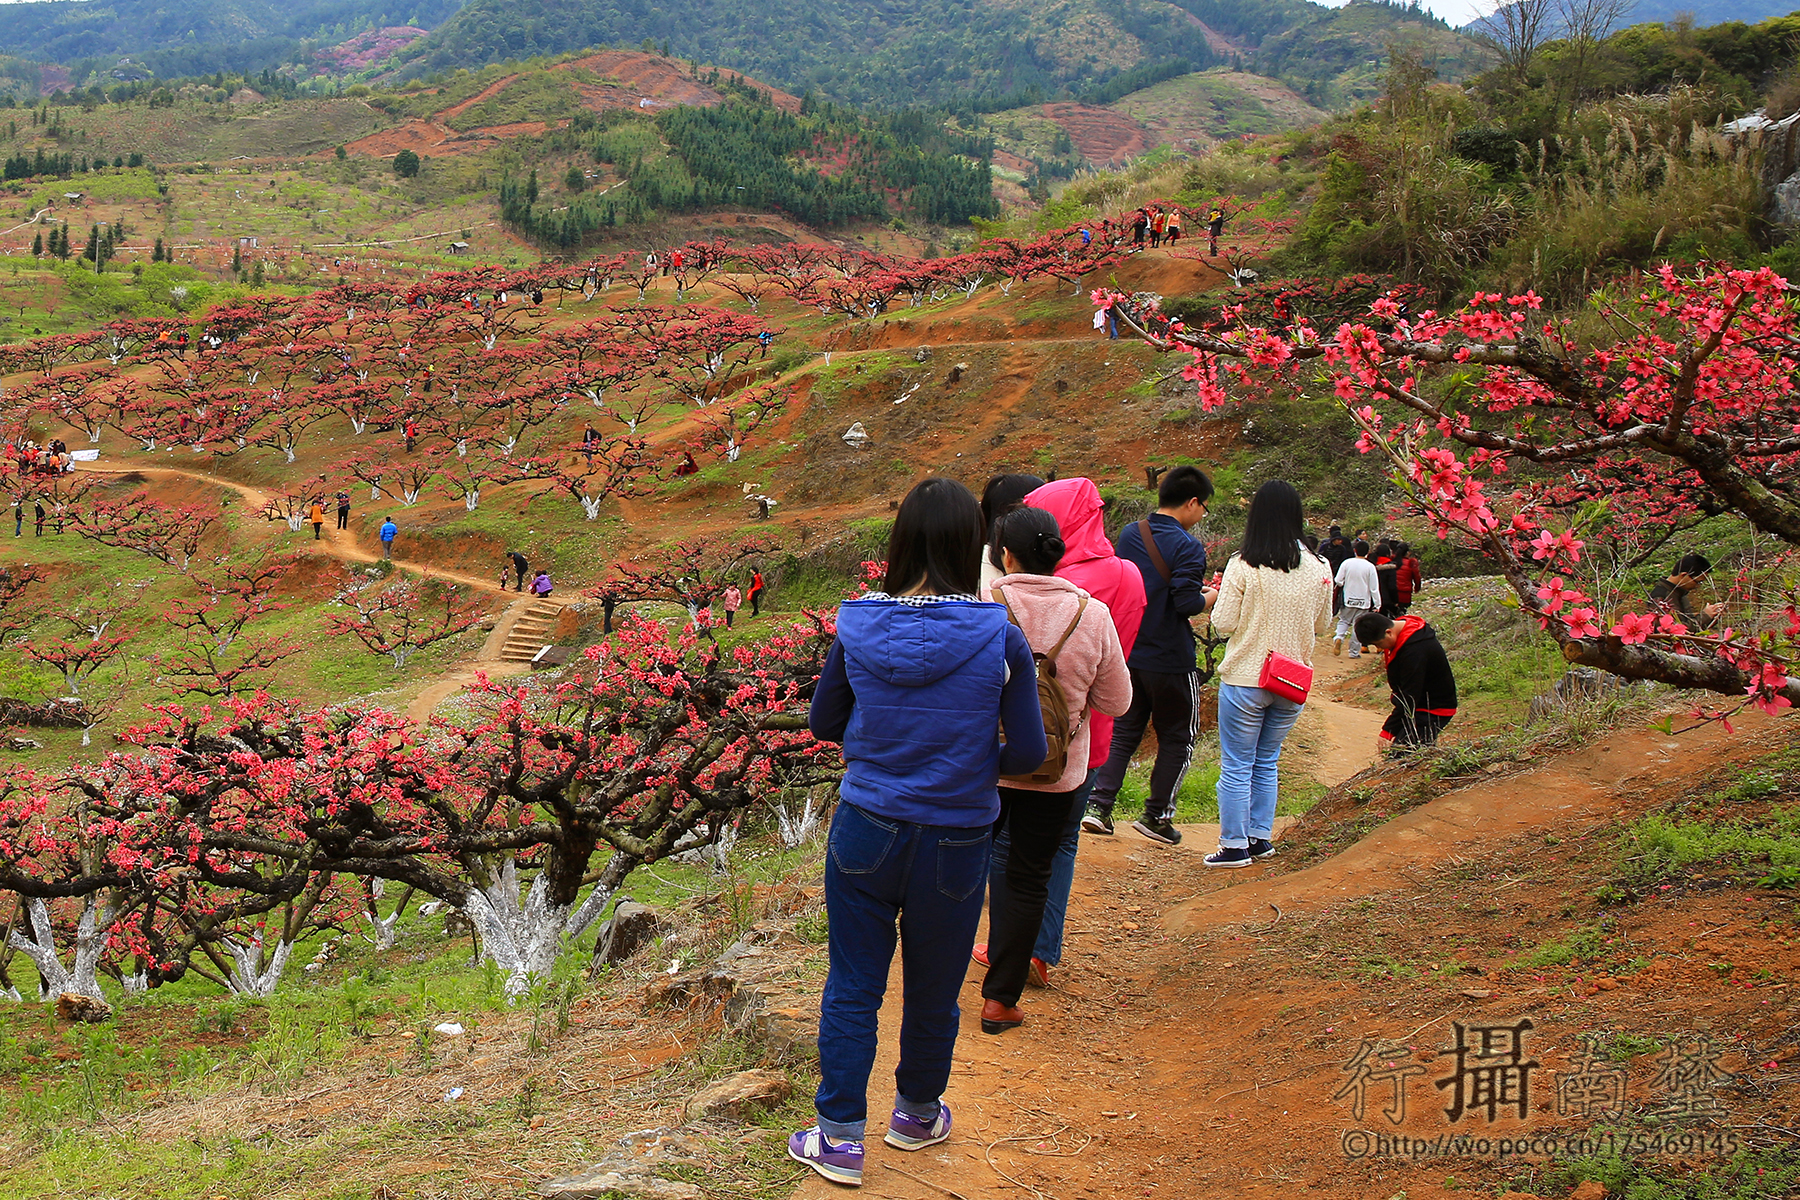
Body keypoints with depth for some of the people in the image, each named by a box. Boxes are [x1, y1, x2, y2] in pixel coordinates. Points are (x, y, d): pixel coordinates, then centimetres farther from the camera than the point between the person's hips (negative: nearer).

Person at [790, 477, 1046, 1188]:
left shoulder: (856, 625, -8)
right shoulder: (1000, 637, -14)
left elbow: (824, 723, 6)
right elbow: (1028, 751, -7)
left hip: (866, 830, 1)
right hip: (956, 844, -1)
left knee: (851, 988, 15)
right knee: (933, 993, 19)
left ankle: (840, 1137, 22)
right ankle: (917, 1114, 40)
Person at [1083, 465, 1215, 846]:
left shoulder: (1129, 534, 4)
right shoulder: (1187, 547, -17)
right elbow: (1187, 603, -23)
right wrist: (1213, 597, -4)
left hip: (1128, 654, 6)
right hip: (1171, 661, -6)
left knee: (1123, 731, 15)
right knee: (1177, 739, 10)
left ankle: (1099, 804, 5)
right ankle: (1157, 815, 12)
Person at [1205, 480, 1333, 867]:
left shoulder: (1243, 566, -14)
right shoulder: (1317, 568, -3)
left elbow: (1224, 624, -11)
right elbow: (1322, 624, 9)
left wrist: (1218, 599, 7)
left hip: (1245, 680, -4)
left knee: (1237, 765, 6)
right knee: (1267, 762, 19)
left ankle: (1235, 845, 9)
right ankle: (1261, 836, 24)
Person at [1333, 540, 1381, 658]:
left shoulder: (1347, 563, -6)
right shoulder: (1370, 567, -9)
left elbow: (1338, 581, -5)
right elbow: (1374, 588, -6)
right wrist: (1377, 604, 1)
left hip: (1348, 600, 1)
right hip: (1363, 602, -1)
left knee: (1344, 621, 18)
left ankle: (1339, 637, -10)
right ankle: (1354, 652, 9)